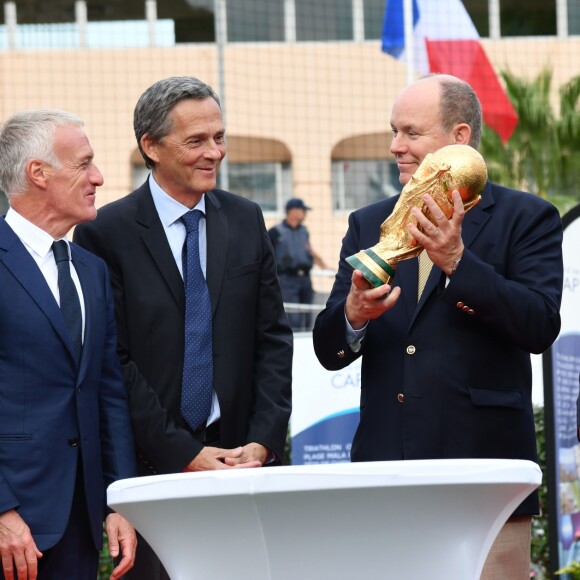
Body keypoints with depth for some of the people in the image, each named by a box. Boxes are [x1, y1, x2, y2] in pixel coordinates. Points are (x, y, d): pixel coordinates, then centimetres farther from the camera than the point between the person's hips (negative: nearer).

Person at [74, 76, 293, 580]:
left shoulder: (246, 221, 9)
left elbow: (273, 338, 8)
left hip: (244, 456, 3)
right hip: (152, 464, -3)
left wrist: (264, 442, -4)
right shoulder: (106, 233, -5)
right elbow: (114, 362, -8)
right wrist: (183, 454, -11)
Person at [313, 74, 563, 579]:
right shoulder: (369, 225, 16)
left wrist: (458, 262, -19)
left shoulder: (526, 218, 4)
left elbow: (541, 327, -10)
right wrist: (353, 315, -11)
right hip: (384, 480, 4)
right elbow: (329, 352, 12)